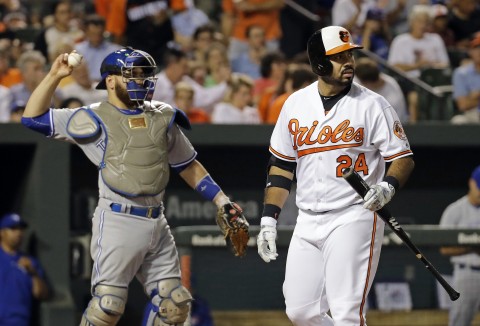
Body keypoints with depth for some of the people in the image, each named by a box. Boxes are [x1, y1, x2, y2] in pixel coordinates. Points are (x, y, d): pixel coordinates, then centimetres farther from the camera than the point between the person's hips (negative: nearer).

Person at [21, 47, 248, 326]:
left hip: (157, 225, 6)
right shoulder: (95, 120, -2)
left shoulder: (162, 118, 13)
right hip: (117, 222, -6)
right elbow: (33, 118, -4)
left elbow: (188, 166, 21)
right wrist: (54, 77, -14)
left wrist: (221, 201, 13)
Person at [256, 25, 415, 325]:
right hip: (307, 222, 5)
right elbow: (281, 165, 15)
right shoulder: (295, 104, 9)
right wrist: (268, 220, 9)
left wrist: (387, 187, -24)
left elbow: (403, 157, -3)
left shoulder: (373, 105, -4)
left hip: (354, 218, -5)